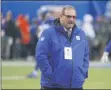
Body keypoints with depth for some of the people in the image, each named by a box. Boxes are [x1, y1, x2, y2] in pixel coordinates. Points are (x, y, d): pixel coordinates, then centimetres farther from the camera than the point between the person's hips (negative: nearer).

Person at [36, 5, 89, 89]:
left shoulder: (81, 34, 11)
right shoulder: (49, 33, -6)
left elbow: (85, 55, 18)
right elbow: (40, 56, -10)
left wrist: (83, 73, 6)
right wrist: (50, 74, -14)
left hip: (76, 85, 5)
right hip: (53, 85, -5)